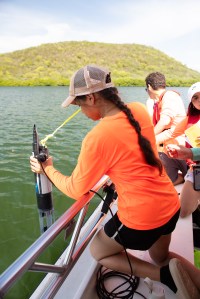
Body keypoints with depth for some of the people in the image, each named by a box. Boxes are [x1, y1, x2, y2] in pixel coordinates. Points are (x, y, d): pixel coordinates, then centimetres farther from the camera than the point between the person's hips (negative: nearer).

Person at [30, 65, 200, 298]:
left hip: (140, 219, -7)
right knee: (160, 256, 36)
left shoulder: (96, 138, -24)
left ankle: (167, 275, 6)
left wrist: (47, 169, 5)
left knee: (98, 252, 22)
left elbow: (75, 191, -9)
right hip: (171, 205, 8)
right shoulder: (139, 110, -5)